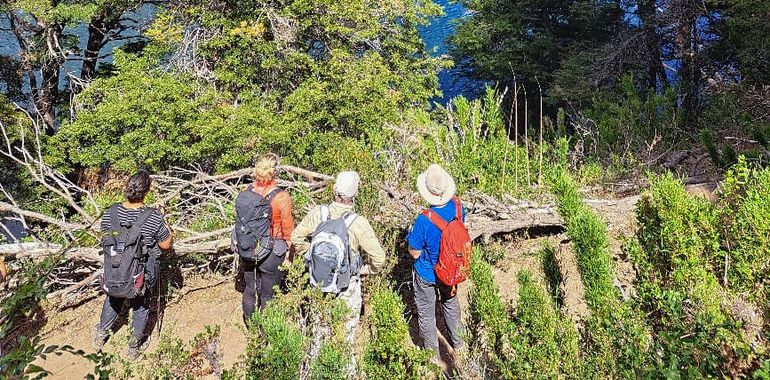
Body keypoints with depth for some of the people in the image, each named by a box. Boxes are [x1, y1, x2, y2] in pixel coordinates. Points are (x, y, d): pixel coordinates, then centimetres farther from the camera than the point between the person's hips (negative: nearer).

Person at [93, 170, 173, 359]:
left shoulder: (111, 212, -18)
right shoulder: (154, 217, -28)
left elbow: (105, 237, 1)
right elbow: (166, 245, -14)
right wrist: (165, 227, 1)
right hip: (144, 272, -3)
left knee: (113, 300, 30)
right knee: (140, 306, 22)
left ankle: (100, 337, 51)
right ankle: (134, 346, 40)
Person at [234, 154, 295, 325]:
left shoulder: (247, 192, -12)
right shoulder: (281, 197, -24)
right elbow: (287, 230, -15)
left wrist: (238, 244, 15)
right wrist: (288, 257, -1)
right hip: (270, 253, -4)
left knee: (249, 288, 24)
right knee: (267, 293, 15)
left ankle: (249, 323, 43)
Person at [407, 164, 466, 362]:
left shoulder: (424, 221, -38)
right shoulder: (458, 206, -22)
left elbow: (414, 253, -23)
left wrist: (411, 235, -6)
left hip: (427, 275, -5)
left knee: (426, 314, 19)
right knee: (450, 302, 31)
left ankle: (432, 354, 39)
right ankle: (457, 341, 52)